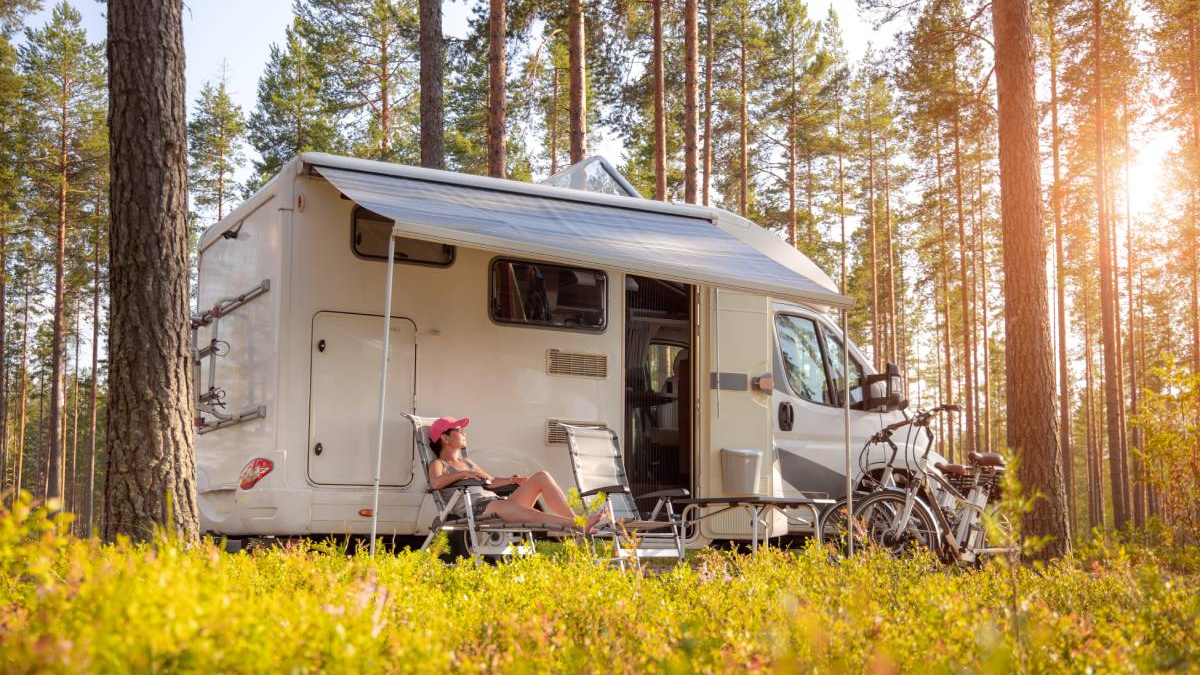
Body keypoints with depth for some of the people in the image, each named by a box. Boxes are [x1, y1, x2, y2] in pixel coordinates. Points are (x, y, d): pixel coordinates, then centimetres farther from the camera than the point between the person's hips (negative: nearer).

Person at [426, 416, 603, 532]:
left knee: (541, 477, -9)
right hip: (477, 510, -8)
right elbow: (435, 483, -14)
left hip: (498, 502, 8)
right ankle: (572, 524, -55)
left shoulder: (467, 461, 32)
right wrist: (464, 473, -25)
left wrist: (514, 480, 13)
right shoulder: (439, 464, 9)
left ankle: (575, 520, -26)